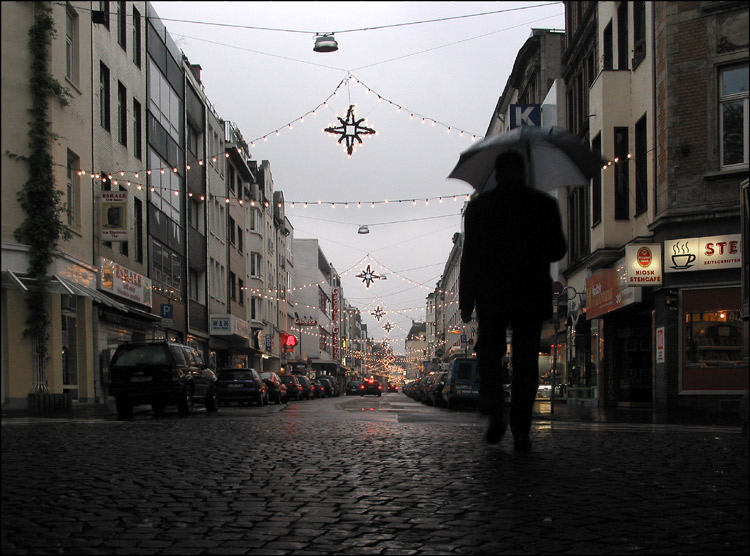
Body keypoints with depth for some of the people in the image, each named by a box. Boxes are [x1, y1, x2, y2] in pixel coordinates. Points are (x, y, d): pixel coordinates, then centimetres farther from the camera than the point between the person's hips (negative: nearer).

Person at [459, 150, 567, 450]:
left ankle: (495, 410, -9)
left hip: (492, 296, -1)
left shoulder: (479, 206, 0)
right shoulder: (545, 204, 2)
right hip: (532, 296, 1)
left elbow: (470, 256, -2)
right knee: (525, 362, 4)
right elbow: (558, 251, 7)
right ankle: (521, 431, 0)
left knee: (489, 355, 12)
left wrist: (466, 301, 2)